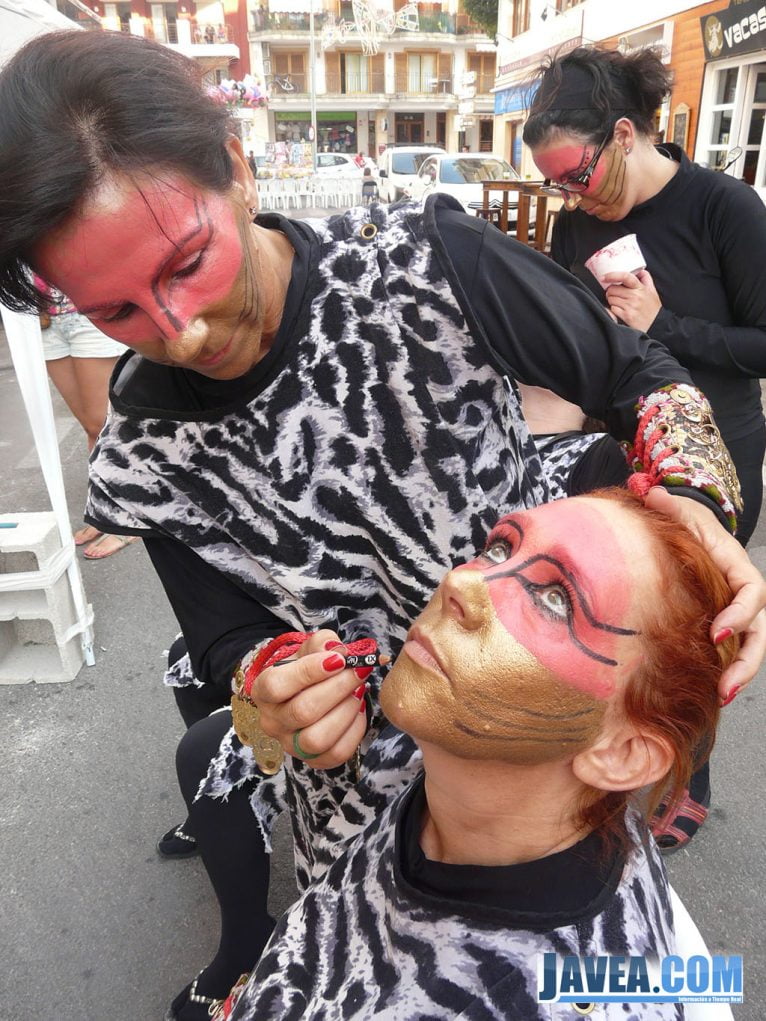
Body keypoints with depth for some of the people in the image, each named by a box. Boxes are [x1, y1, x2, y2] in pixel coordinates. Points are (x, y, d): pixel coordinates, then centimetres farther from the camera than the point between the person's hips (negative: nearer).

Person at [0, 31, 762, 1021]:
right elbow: (231, 632, -5)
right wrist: (275, 690, -26)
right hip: (374, 732, 2)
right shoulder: (145, 451, -15)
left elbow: (636, 374, -11)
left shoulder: (429, 264, -22)